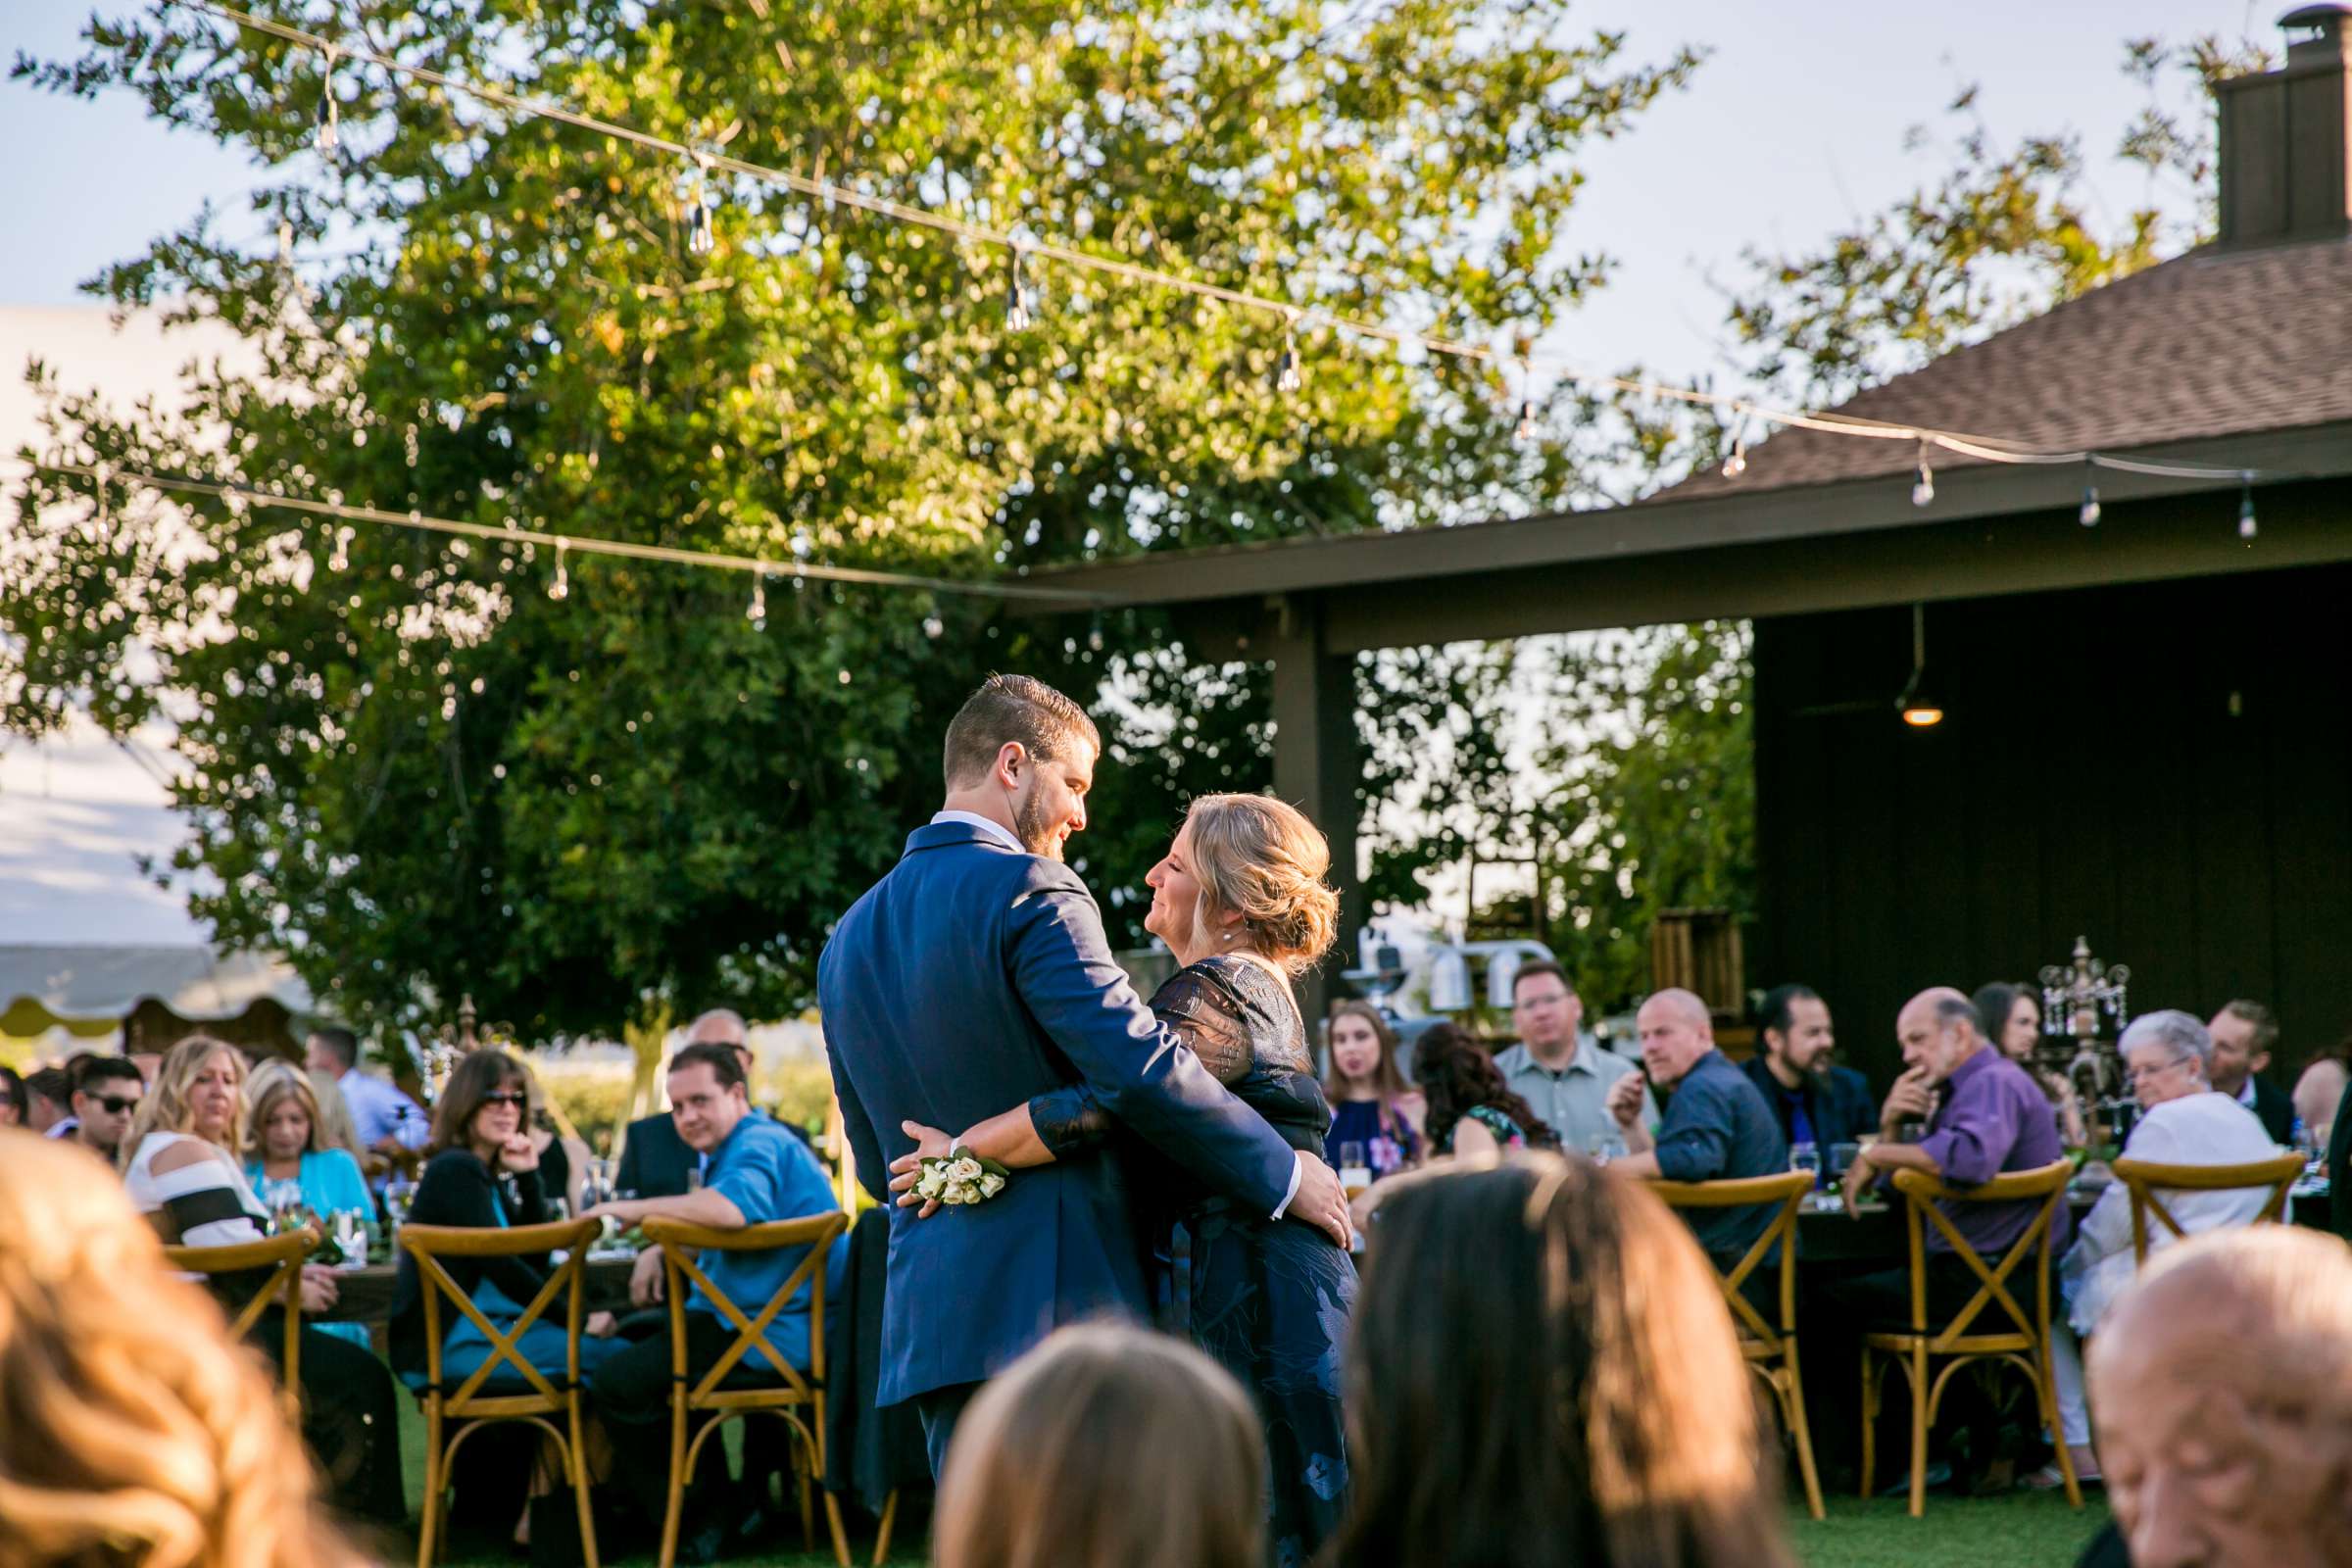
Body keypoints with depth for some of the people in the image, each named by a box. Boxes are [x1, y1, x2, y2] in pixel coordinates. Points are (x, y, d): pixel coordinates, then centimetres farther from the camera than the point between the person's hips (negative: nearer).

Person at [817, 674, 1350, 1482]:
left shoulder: (849, 938, 16)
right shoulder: (1030, 893, -9)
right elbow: (1142, 1068, -18)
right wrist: (1284, 1174, -9)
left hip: (927, 1315, 8)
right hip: (1057, 1297, -8)